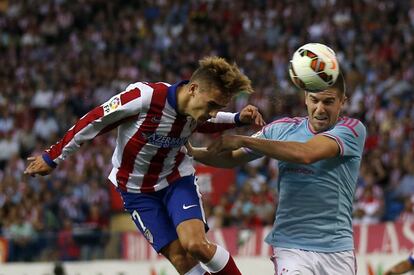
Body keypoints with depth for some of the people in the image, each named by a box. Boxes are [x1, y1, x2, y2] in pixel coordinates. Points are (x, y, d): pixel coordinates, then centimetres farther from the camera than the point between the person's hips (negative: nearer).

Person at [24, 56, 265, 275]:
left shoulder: (197, 110, -14)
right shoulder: (144, 97, -32)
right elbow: (94, 121, -19)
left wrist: (239, 119, -5)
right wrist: (53, 158, -10)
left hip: (177, 178, 3)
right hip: (137, 189, -3)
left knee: (196, 245, -21)